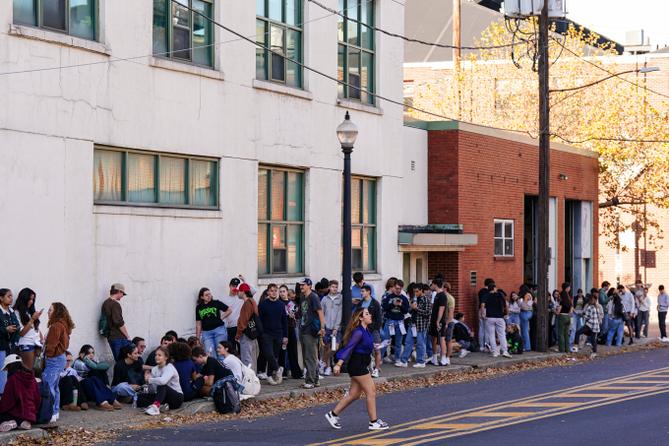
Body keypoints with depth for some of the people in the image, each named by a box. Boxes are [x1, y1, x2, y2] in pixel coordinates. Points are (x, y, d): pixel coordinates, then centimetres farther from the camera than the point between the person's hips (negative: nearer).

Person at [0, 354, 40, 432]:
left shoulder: (13, 379, -15)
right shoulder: (32, 378, 5)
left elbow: (7, 401, -11)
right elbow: (37, 398, 12)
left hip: (17, 413, -7)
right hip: (32, 415, 7)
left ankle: (12, 423, -16)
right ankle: (22, 422, -1)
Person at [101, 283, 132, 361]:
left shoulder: (105, 303, 15)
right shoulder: (115, 304, -14)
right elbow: (119, 323, -19)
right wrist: (127, 336, -10)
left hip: (110, 337, 9)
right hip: (119, 337, -9)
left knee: (118, 360, 10)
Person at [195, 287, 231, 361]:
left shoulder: (216, 303, 2)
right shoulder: (199, 308, 8)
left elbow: (229, 310, 10)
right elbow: (198, 323, 11)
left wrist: (221, 317, 2)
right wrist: (197, 337, 9)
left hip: (219, 329, -2)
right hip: (206, 332, 2)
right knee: (209, 353, -9)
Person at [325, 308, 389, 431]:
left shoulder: (367, 331, 9)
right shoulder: (358, 332, -18)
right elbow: (348, 348, -24)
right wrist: (339, 364, -29)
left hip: (362, 365, 10)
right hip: (357, 365, -10)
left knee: (354, 394, 11)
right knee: (371, 391, -5)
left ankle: (333, 414, 18)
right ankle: (374, 422, 2)